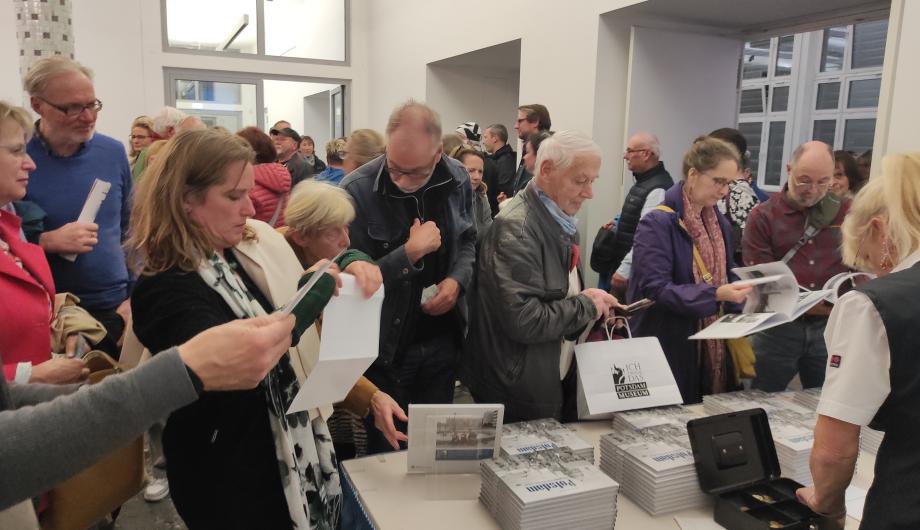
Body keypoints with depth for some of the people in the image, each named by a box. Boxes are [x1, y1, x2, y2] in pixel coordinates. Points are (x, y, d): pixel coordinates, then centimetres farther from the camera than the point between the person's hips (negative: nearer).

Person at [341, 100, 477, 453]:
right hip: (384, 348, -4)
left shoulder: (457, 180, -4)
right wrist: (410, 253, -26)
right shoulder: (357, 191, -19)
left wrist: (458, 279, -8)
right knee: (387, 451, 15)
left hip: (441, 341, 4)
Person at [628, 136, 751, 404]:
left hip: (714, 346, 7)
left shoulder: (720, 223, 10)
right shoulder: (657, 224, -15)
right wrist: (715, 295, -29)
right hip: (669, 350, -7)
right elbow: (655, 289, -21)